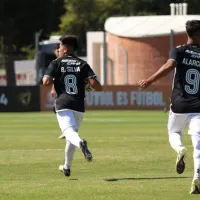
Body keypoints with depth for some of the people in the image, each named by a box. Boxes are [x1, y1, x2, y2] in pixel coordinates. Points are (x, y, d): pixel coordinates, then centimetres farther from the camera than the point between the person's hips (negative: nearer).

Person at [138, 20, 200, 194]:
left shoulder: (179, 51, 1)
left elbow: (169, 65, -20)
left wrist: (150, 80, -24)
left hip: (179, 105, 0)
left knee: (174, 132, 23)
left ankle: (180, 149, -12)